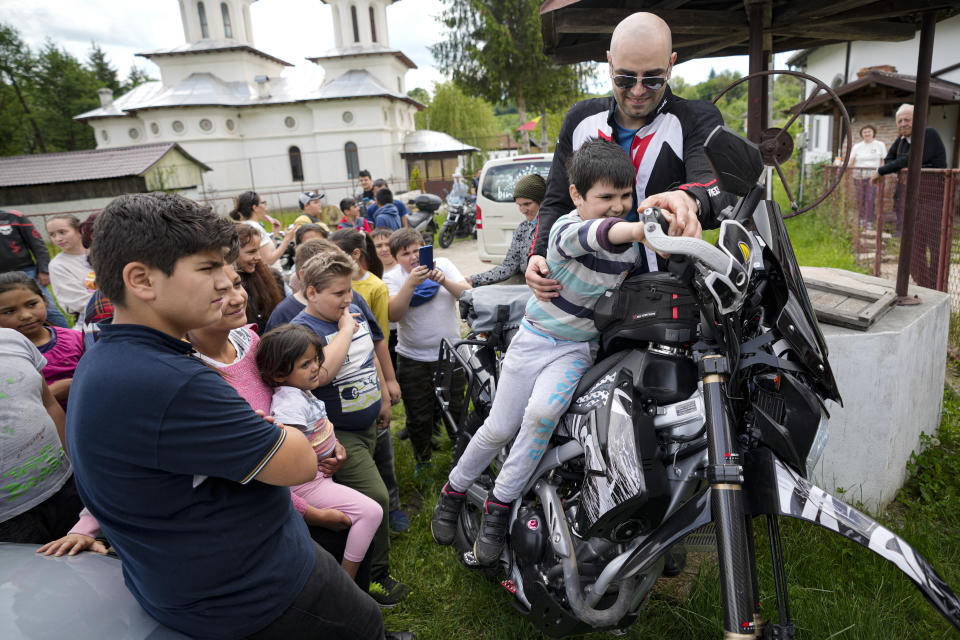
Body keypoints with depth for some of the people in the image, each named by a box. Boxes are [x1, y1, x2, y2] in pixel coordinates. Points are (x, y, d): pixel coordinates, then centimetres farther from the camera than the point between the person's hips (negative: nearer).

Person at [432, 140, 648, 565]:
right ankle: (453, 491, 30)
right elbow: (595, 235, -46)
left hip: (579, 349, 2)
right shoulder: (566, 228, -21)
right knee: (500, 427, 2)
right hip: (537, 336, -2)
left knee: (542, 411, -25)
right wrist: (644, 228, -63)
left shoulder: (633, 249, -3)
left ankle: (499, 507, -7)